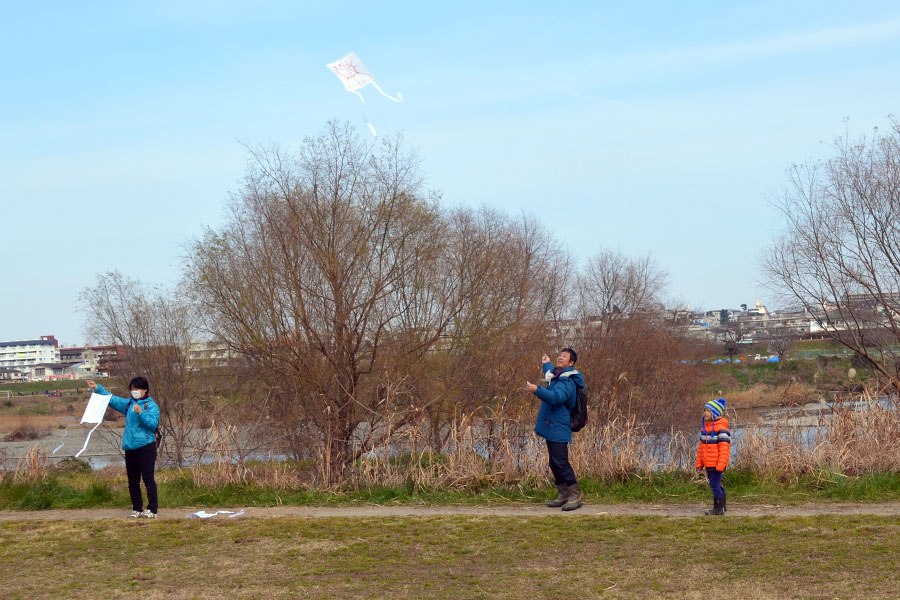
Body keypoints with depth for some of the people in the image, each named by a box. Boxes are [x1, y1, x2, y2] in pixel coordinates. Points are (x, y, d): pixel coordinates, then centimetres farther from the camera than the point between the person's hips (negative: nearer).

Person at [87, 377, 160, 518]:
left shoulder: (151, 405, -4)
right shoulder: (128, 403, 15)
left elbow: (153, 424, -15)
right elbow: (112, 399, 21)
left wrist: (141, 413, -25)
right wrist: (97, 388, 13)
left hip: (146, 447, -7)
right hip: (130, 447, 7)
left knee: (148, 478, -9)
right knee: (133, 481, 9)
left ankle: (152, 509, -8)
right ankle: (137, 509, 16)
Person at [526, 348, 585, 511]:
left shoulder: (567, 382, -18)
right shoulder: (556, 376, 14)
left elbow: (556, 397, -37)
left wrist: (537, 390, -47)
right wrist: (546, 364, 57)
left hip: (558, 429, -10)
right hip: (552, 429, 10)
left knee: (561, 463, -12)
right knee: (555, 463, 12)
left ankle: (575, 496, -8)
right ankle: (564, 495, 18)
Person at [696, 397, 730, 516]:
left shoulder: (721, 428, -14)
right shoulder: (705, 427, 13)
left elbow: (724, 448, -18)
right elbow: (701, 447, 17)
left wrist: (721, 464, -22)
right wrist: (699, 463, 16)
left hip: (717, 464, -9)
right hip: (708, 464, 9)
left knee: (715, 485, -8)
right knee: (715, 485, 15)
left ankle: (718, 509, -2)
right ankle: (722, 507, 26)